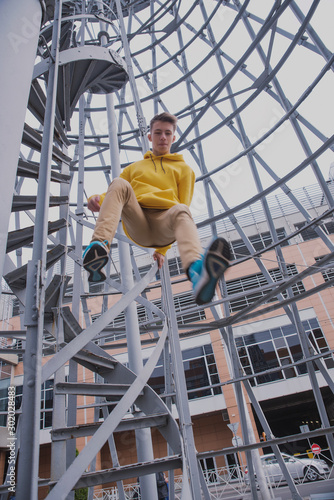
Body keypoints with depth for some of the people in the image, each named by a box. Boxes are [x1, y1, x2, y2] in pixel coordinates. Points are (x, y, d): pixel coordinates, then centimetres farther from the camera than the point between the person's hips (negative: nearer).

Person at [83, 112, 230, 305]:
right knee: (119, 184, -23)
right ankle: (100, 246, -45)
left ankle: (197, 272, -67)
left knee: (181, 209, -36)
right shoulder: (134, 167, 35)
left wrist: (163, 249, 6)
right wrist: (97, 199, -4)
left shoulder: (184, 169, 27)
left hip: (163, 222, -1)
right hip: (137, 225, 2)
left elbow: (181, 212, 16)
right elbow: (115, 194, 22)